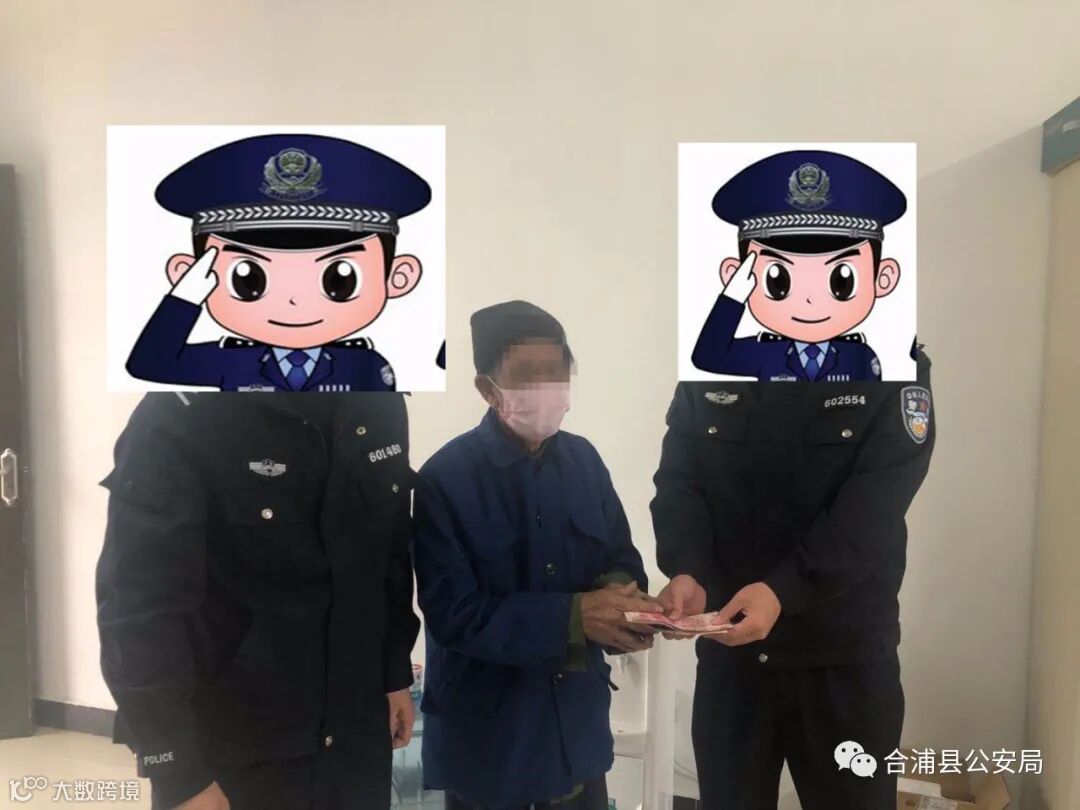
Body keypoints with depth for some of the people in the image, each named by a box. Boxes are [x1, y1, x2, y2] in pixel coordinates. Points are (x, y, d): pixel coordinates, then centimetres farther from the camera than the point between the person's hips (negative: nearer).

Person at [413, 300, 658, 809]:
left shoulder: (583, 459, -1)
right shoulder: (444, 479, -16)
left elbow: (621, 558, 6)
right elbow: (454, 614, -19)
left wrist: (619, 593, -18)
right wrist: (574, 616, -27)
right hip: (485, 732, -4)